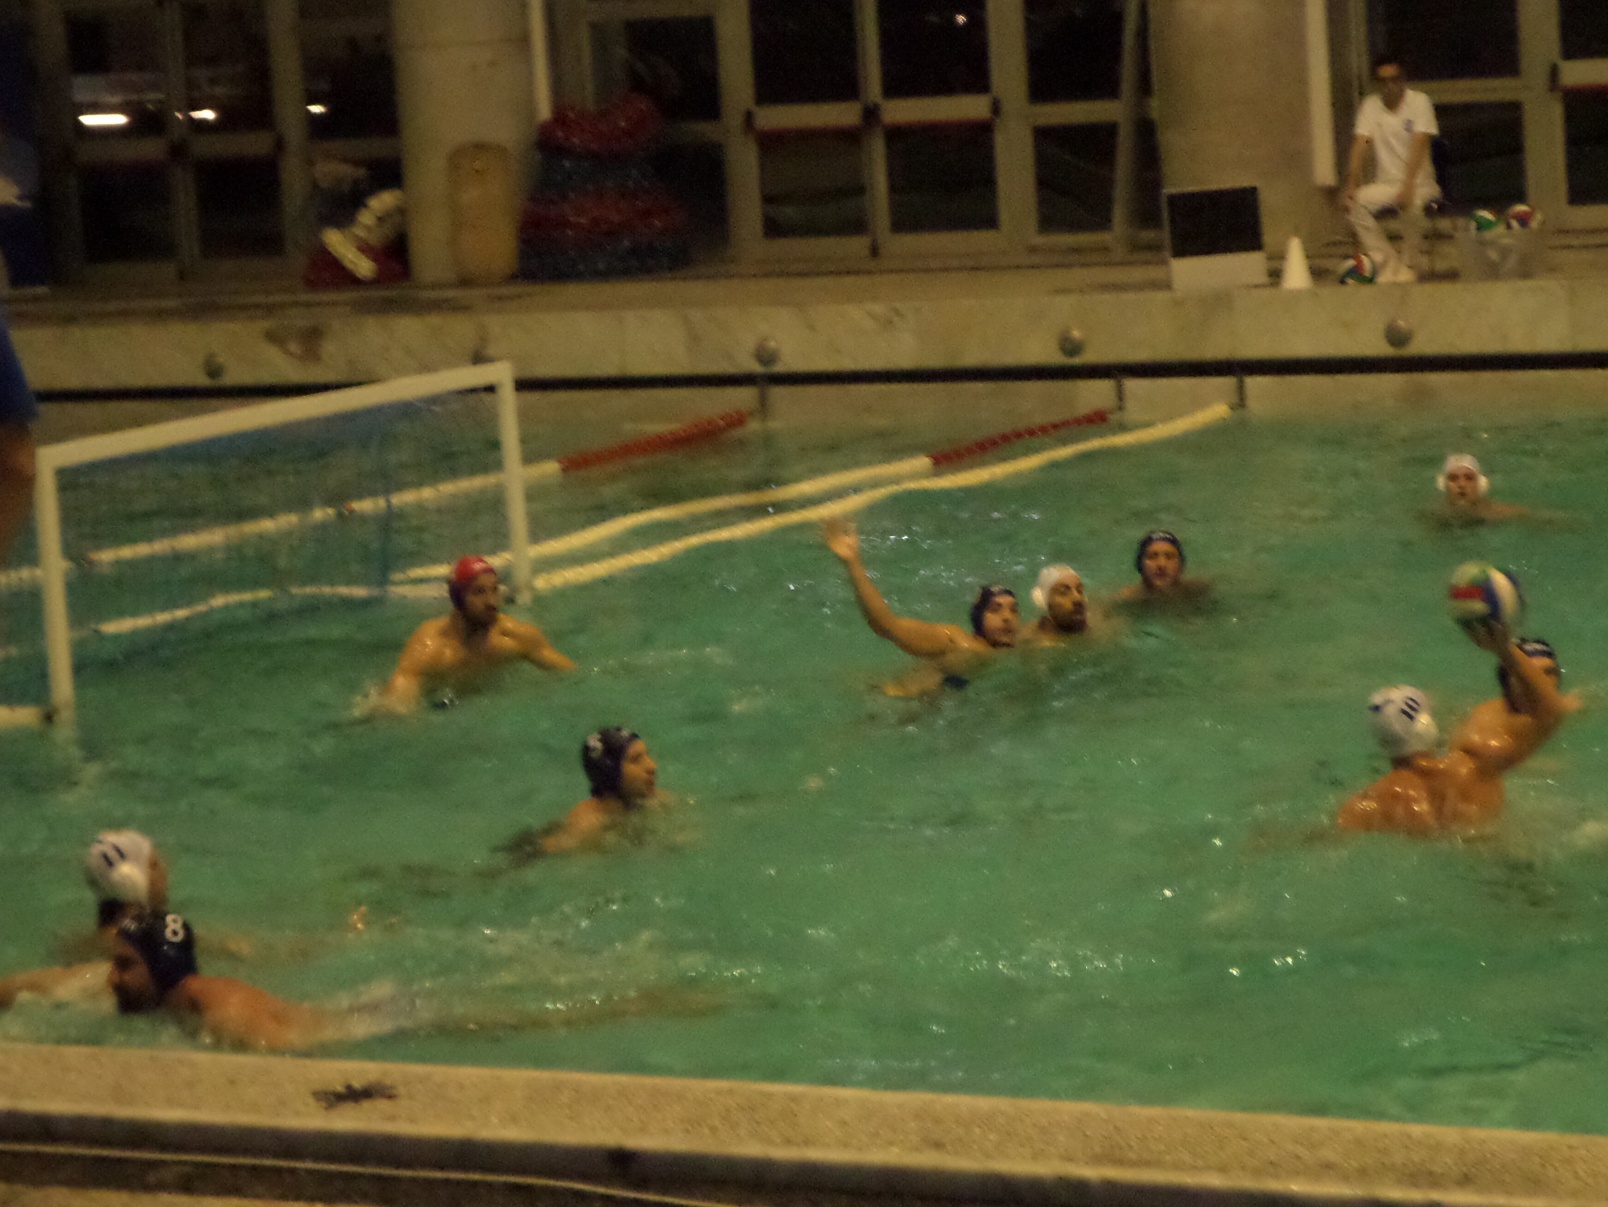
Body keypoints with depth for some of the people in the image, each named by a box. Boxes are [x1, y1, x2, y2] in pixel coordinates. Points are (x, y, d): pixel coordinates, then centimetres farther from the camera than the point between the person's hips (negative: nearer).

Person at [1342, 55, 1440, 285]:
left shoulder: (1419, 102, -5)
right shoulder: (1370, 106, 4)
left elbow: (1419, 145, -17)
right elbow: (1360, 146, -4)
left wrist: (1407, 186, -30)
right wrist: (1351, 185, -19)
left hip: (1418, 182, -4)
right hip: (1386, 183, 4)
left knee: (1412, 204, -36)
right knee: (1357, 203, -25)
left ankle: (1410, 267, -14)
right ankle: (1388, 266, -16)